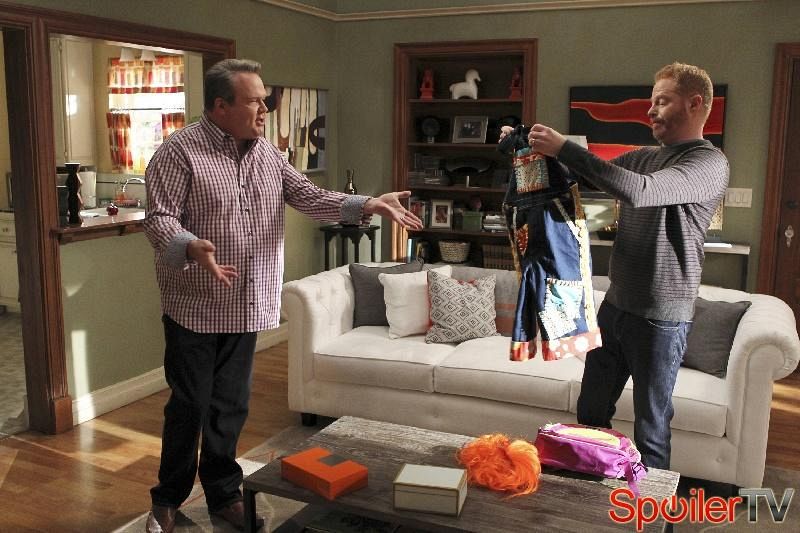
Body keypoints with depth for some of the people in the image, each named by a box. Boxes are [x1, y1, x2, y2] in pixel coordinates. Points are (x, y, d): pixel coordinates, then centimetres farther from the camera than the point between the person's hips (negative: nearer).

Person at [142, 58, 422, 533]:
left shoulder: (267, 153, 8)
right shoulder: (180, 152, -11)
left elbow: (308, 196, 3)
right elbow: (160, 218, -15)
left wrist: (367, 205, -11)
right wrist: (191, 248, -37)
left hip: (247, 306, 5)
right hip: (196, 308, -5)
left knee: (231, 406, 14)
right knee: (190, 406, 5)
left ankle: (224, 495, 30)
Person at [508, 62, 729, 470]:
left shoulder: (709, 164, -14)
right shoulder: (645, 157, 11)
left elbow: (638, 191, -30)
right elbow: (586, 177, 17)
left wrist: (564, 148, -28)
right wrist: (531, 147, 1)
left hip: (660, 317, -8)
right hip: (616, 303, 8)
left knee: (651, 428, 5)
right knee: (590, 413, 16)